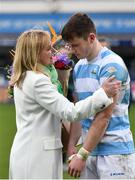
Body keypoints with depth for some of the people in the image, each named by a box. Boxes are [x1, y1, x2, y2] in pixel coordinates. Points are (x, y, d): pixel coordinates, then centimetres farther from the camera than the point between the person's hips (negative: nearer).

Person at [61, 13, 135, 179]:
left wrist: (82, 155, -16)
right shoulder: (79, 67, 11)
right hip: (90, 150, 7)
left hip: (114, 151, -7)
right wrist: (71, 146, 3)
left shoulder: (112, 66, -13)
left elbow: (104, 116, -17)